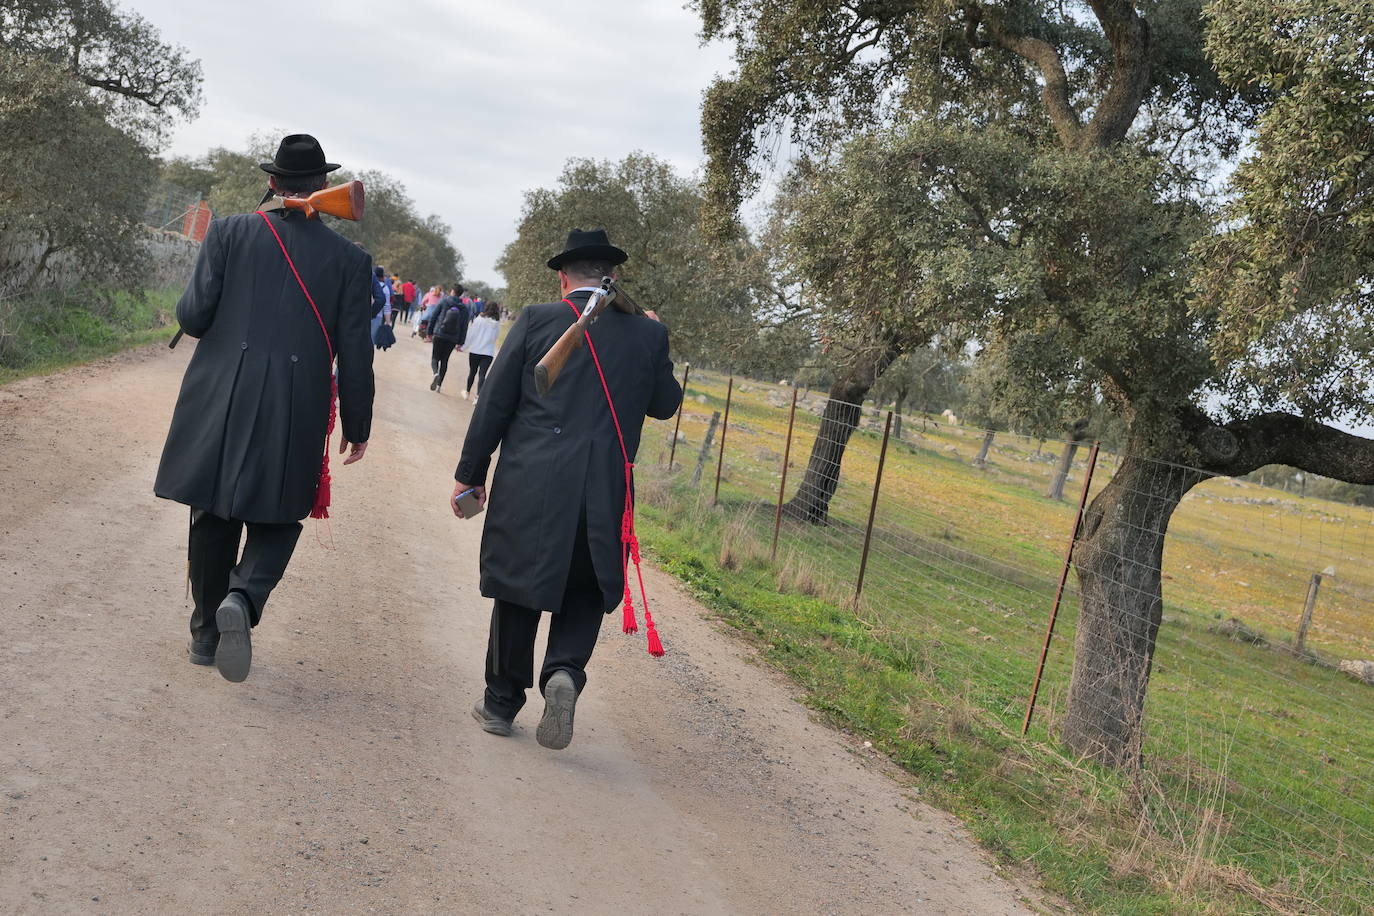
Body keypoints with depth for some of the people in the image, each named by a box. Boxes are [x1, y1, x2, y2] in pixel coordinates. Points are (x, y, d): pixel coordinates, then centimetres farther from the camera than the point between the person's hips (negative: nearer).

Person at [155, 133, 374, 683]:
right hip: (294, 417, -1)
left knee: (213, 519, 15)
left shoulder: (229, 233, -1)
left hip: (219, 405, 1)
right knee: (275, 522, 12)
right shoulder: (350, 259, -1)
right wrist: (358, 427, 9)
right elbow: (355, 354, 0)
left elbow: (193, 316, -5)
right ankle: (243, 598, -16)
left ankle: (206, 633, 25)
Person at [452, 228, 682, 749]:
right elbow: (665, 404, 17)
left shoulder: (536, 321, -2)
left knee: (518, 593, 12)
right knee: (588, 589, 17)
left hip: (530, 487, -1)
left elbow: (494, 405, -1)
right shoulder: (647, 334, 2)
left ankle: (501, 702, 23)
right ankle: (565, 671, -8)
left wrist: (470, 473, 8)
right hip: (605, 493, 1)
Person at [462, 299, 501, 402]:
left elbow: (470, 334, -5)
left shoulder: (479, 319, -7)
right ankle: (479, 395, -18)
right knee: (482, 374, -4)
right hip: (488, 353, 1)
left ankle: (467, 392, 32)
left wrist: (464, 346, 3)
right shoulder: (497, 324, 0)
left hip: (475, 351, -1)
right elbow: (494, 338, 6)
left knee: (472, 372, 16)